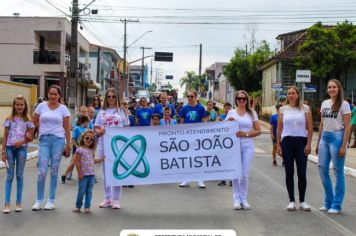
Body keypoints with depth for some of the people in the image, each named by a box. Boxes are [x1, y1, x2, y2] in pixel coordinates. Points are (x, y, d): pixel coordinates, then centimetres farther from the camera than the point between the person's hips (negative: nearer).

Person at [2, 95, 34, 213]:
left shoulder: (28, 120, 3)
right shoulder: (9, 119, 4)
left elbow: (30, 137, 4)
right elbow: (5, 136, 4)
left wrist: (21, 142, -14)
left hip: (22, 148, 0)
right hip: (10, 148, 0)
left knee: (19, 175, 6)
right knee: (9, 176, 2)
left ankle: (19, 203, 12)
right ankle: (7, 204, 3)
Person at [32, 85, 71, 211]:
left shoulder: (63, 108, 4)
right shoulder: (41, 106, 6)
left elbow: (67, 128, 4)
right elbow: (34, 122, 13)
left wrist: (68, 144, 1)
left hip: (58, 140, 0)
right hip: (44, 140, 0)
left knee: (54, 171, 3)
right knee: (41, 171, -6)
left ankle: (51, 201, 13)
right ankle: (39, 200, 7)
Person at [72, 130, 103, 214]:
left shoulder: (92, 151, 12)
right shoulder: (80, 149, -8)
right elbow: (77, 162, -10)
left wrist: (101, 160, 18)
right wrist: (79, 173, -13)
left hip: (92, 174, 6)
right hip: (84, 174, -6)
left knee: (89, 191, 7)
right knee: (82, 191, -1)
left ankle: (87, 207, 13)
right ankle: (78, 206, 14)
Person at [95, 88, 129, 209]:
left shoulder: (122, 111, 8)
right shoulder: (102, 112, 13)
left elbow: (127, 128, 6)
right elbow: (96, 129, 10)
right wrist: (100, 131, -12)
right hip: (104, 145, 2)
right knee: (106, 171, 7)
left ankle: (116, 199, 5)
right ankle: (107, 198, 16)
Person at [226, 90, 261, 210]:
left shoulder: (252, 113, 8)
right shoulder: (231, 112, 9)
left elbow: (258, 131, 4)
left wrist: (246, 134, -11)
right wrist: (229, 122, -8)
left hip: (247, 145, 0)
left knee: (245, 174, -1)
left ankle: (244, 198, 11)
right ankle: (236, 199, 8)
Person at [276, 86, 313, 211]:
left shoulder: (305, 108, 4)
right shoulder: (283, 109, 7)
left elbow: (310, 128, 2)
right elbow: (279, 128, 8)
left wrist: (308, 144, -6)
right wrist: (278, 145, 2)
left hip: (301, 142, -1)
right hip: (287, 142, 1)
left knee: (302, 173, -1)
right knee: (289, 173, 4)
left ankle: (302, 201, 12)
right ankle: (292, 201, 12)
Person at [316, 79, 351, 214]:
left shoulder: (344, 104, -5)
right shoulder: (324, 103, 12)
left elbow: (347, 127, -8)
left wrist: (343, 146, -13)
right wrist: (318, 143, 15)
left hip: (337, 137, -6)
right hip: (324, 137, 6)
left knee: (338, 171, 0)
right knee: (322, 168, 6)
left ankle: (337, 205, 9)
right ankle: (328, 201, 21)